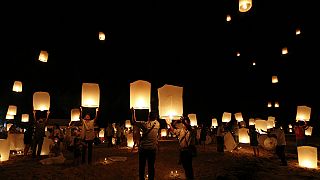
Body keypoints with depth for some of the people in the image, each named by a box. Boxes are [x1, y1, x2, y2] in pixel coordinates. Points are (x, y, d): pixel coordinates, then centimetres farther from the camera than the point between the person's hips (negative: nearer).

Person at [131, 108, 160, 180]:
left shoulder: (145, 124, -14)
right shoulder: (157, 124, -6)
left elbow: (134, 122, -3)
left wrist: (133, 112, 6)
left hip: (143, 148, -2)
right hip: (152, 149, 2)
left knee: (142, 166, 12)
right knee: (151, 166, 11)